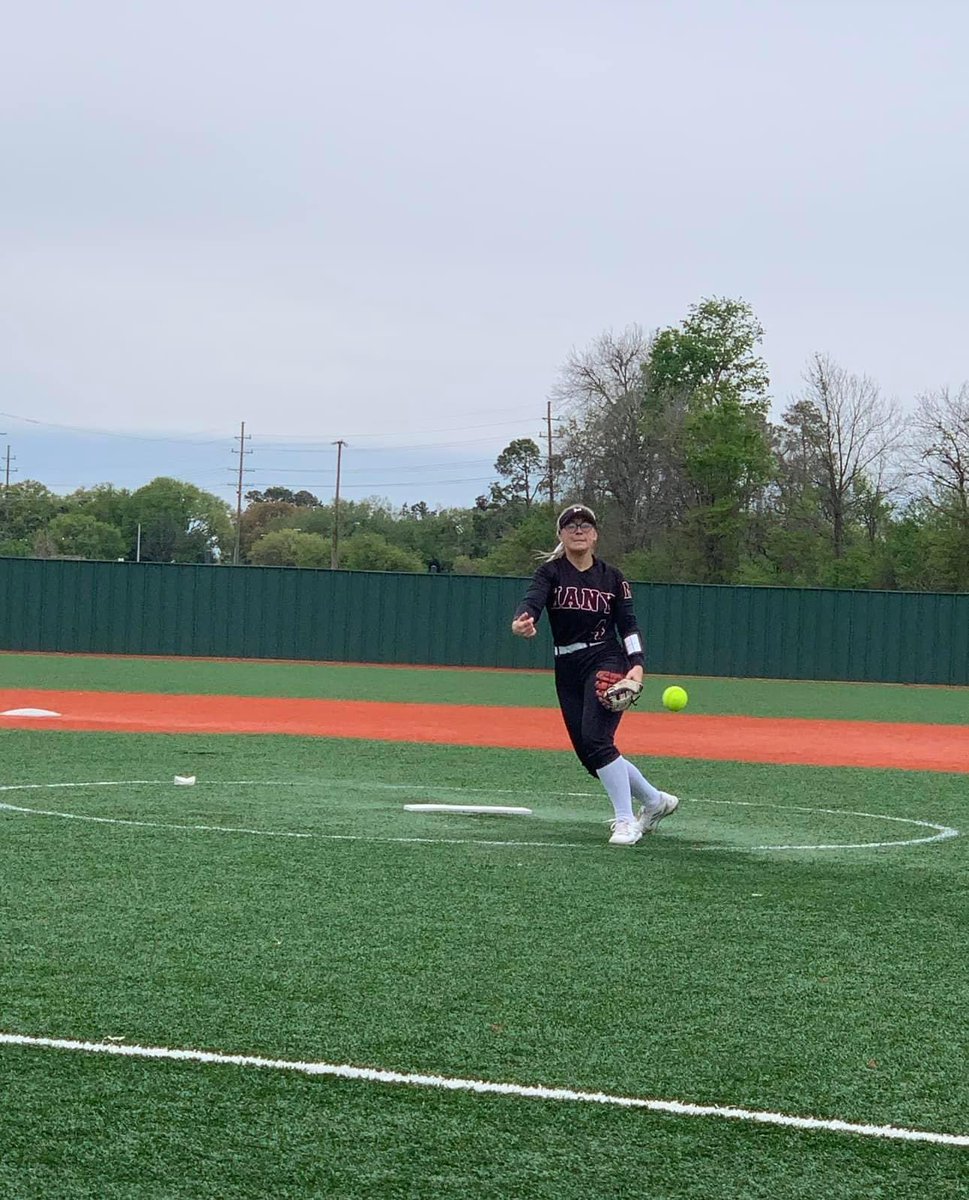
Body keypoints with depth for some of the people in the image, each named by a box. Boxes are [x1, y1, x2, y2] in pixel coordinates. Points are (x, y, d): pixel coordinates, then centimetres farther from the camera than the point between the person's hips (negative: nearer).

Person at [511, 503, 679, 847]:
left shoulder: (612, 577, 4)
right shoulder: (550, 572, 2)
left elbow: (628, 625, 1)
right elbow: (532, 601, -18)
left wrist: (637, 664, -16)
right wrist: (520, 622, -42)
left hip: (606, 661, -3)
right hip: (567, 669, 3)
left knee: (595, 738, -23)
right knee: (589, 754, 4)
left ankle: (626, 821, -18)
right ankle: (655, 800, 23)